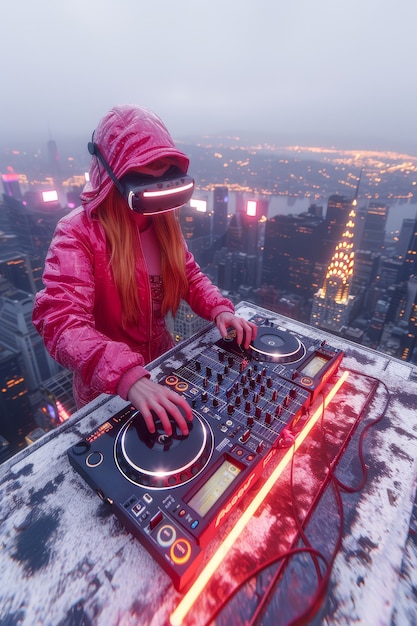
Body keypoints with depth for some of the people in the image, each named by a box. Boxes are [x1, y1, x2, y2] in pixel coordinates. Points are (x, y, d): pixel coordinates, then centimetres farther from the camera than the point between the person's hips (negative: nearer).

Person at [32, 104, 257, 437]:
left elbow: (190, 275, 3)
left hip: (163, 365, 6)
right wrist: (128, 377, -50)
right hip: (107, 390, -5)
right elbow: (62, 322, -34)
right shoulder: (77, 234, -23)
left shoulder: (162, 220, -4)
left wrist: (220, 309, -17)